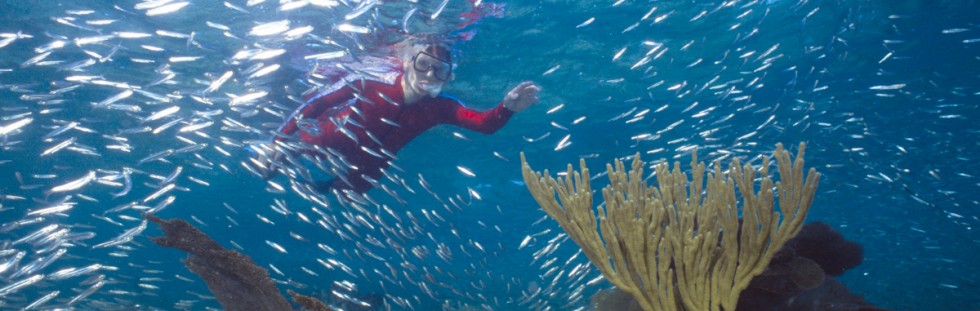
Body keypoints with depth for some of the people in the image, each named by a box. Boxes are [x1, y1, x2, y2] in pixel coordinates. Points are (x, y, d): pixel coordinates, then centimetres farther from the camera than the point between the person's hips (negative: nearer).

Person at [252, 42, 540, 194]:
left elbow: (485, 123, -36)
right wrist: (279, 140, -18)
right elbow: (315, 101, -19)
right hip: (318, 149, -2)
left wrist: (507, 107, -58)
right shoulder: (370, 82, -29)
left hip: (356, 179, 2)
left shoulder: (439, 108, -22)